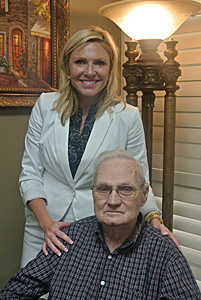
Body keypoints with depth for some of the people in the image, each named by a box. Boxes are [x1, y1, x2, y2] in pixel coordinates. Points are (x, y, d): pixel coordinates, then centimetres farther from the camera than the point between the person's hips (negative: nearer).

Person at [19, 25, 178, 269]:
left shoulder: (128, 116, -5)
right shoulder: (45, 105, -2)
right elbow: (30, 173, -1)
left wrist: (154, 217, -17)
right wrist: (46, 223, -14)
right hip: (44, 229, 2)